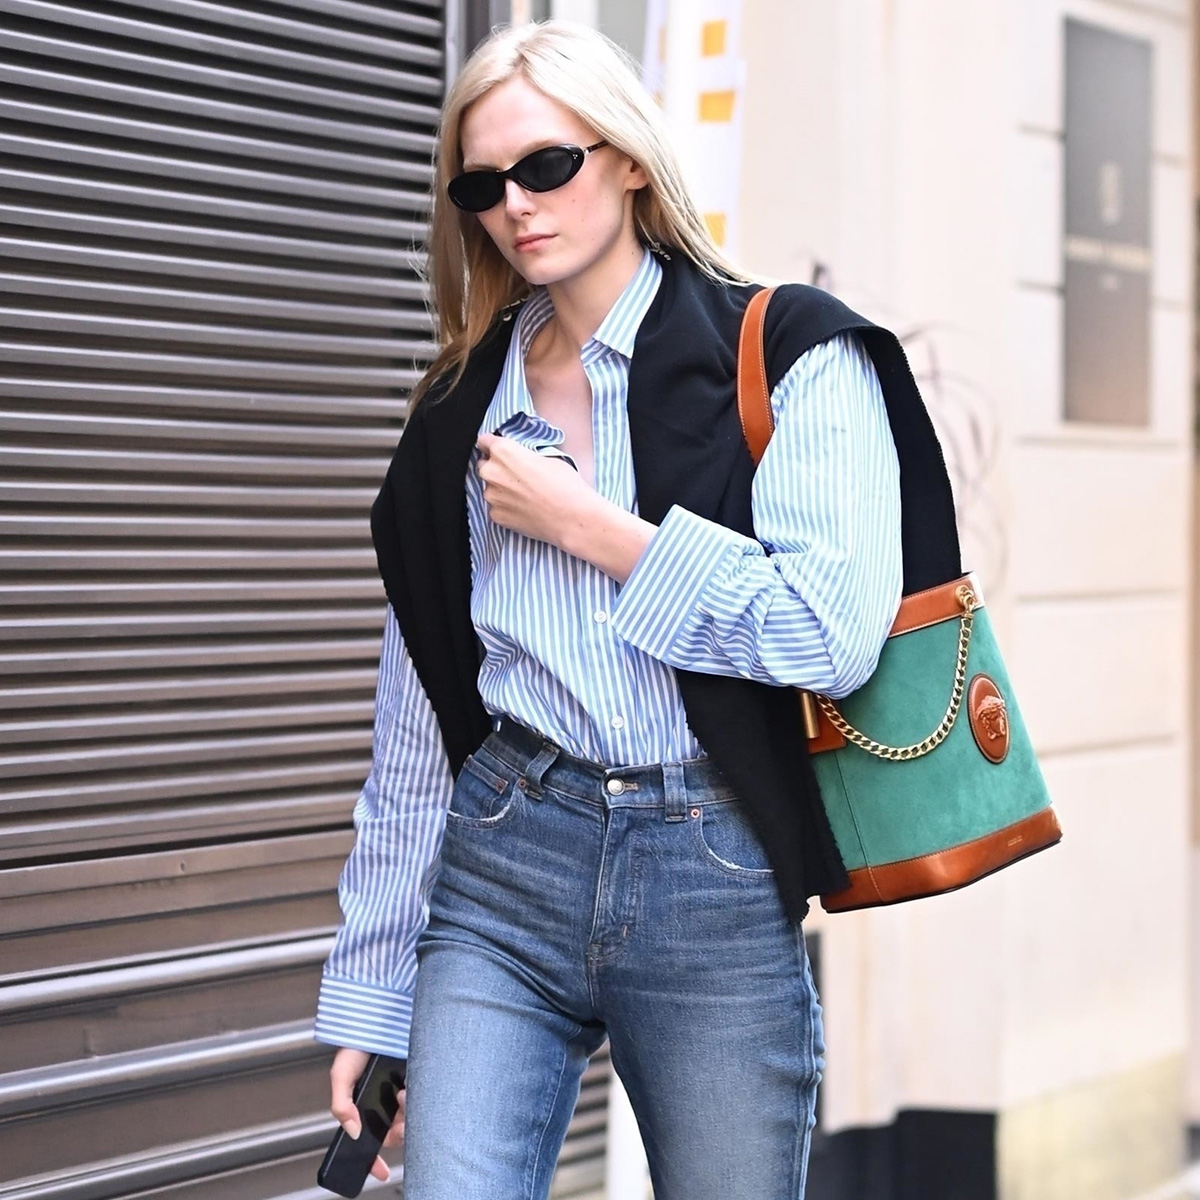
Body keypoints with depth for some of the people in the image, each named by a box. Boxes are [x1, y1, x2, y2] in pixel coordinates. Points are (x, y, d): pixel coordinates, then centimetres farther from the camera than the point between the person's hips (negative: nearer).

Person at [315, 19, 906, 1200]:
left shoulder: (788, 352, -1)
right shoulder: (462, 410, 12)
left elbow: (836, 630, -15)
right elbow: (415, 728, 13)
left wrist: (585, 526, -8)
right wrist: (370, 994, 11)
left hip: (714, 883, -3)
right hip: (499, 876, 3)